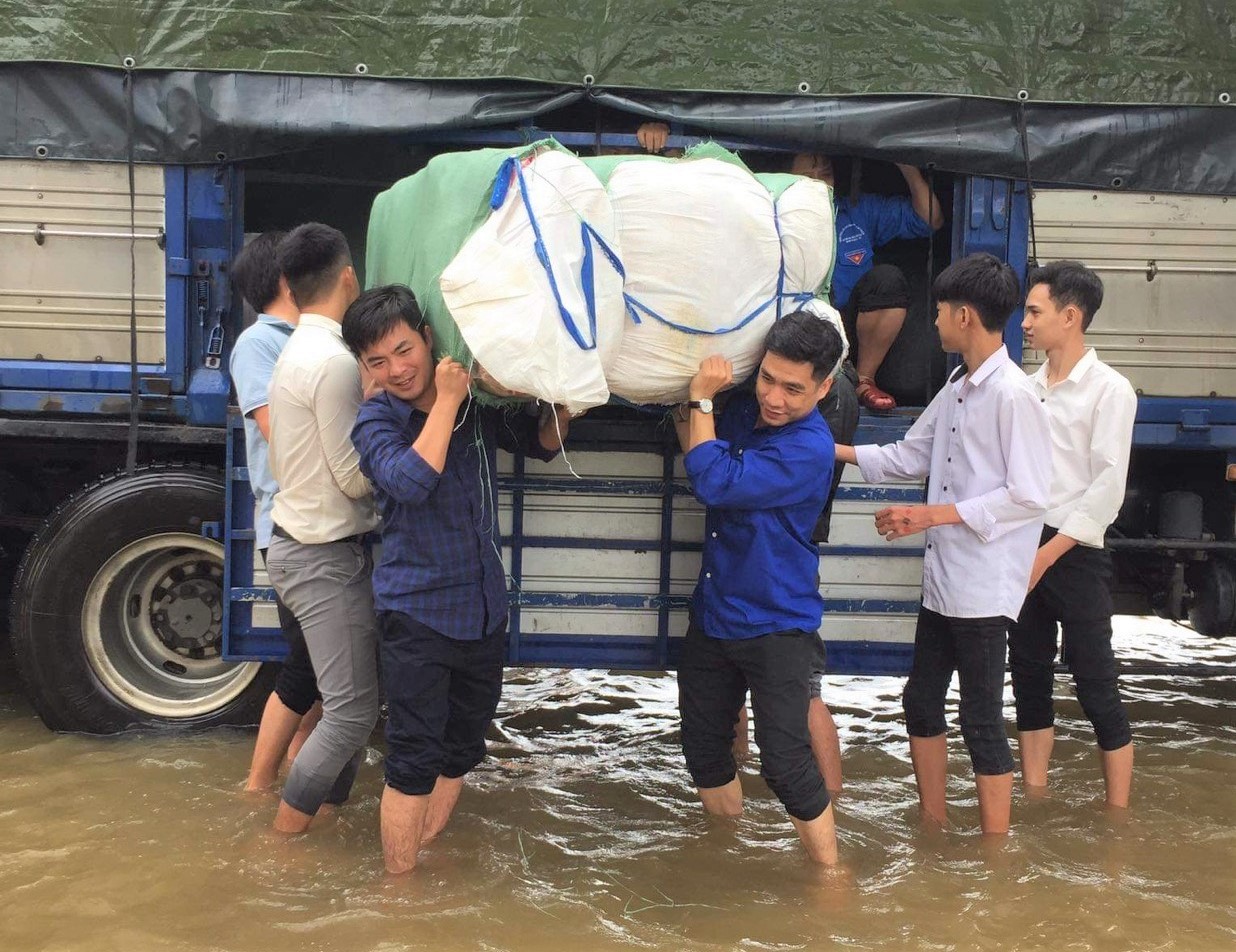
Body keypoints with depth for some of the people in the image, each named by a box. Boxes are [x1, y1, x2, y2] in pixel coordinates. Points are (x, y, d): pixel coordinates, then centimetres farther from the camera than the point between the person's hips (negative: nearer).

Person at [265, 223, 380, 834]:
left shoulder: (297, 353, 10)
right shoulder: (334, 362, -19)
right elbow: (356, 478, -17)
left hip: (303, 546, 10)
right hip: (327, 558, -10)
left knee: (351, 698, 15)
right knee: (353, 709, -4)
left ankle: (328, 809, 22)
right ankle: (288, 829, 6)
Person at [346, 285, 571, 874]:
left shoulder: (477, 404, 1)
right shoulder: (375, 422, -10)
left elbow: (540, 444, 16)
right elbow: (410, 481, -30)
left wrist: (560, 409, -4)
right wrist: (446, 400, -25)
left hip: (484, 608, 5)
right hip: (417, 611, -5)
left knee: (461, 747, 17)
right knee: (415, 757, -3)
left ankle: (429, 856, 35)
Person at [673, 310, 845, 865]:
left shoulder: (808, 449, -22)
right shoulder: (743, 410, 1)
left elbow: (713, 482, -29)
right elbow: (694, 453, 18)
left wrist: (702, 399, -18)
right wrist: (691, 403, 0)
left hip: (777, 626, -7)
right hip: (713, 615, 7)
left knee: (785, 761, -7)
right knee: (703, 751, 15)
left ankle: (830, 874, 14)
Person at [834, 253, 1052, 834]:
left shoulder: (1013, 395, -16)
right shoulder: (956, 389, 11)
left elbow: (1031, 496, -20)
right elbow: (909, 456, 19)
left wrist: (934, 515, -20)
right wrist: (834, 451, 15)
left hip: (984, 587, -9)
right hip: (942, 579, 9)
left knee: (981, 722, 0)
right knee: (921, 703, 17)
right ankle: (932, 830, 32)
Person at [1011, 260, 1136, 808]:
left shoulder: (1109, 390, -7)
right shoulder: (1028, 389, 11)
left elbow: (1108, 486, -13)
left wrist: (1049, 553, -17)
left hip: (1074, 553, -6)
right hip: (1022, 548, 6)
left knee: (1095, 685, -1)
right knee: (1029, 676, 11)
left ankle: (1118, 815, 8)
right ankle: (1034, 798, 21)